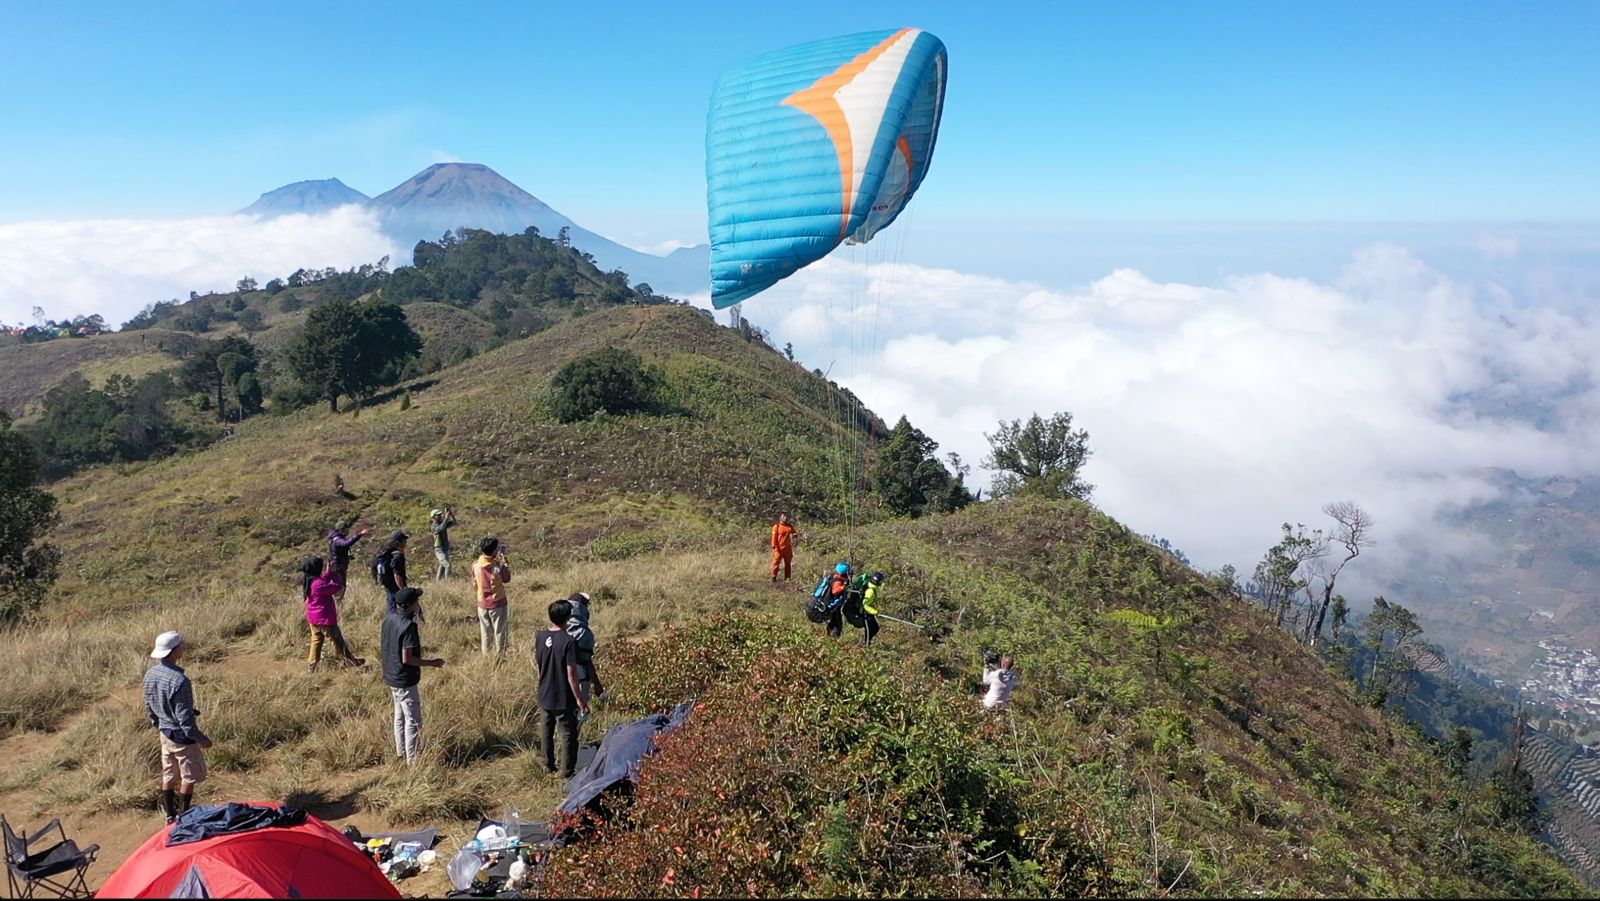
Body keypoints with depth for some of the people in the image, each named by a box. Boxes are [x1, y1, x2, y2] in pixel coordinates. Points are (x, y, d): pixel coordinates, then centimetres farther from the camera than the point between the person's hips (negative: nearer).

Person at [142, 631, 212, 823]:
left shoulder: (150, 674, -6)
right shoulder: (179, 680, -31)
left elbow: (149, 706, 9)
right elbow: (185, 718, -25)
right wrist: (201, 739, -13)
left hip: (165, 733, 7)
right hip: (182, 736, -7)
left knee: (168, 775, 20)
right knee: (189, 778, 12)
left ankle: (169, 814, 32)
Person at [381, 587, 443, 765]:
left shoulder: (389, 617, -2)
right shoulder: (408, 626, -27)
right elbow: (407, 658, -24)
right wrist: (431, 662, -16)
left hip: (391, 676, 9)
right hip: (405, 680, -9)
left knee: (400, 715, 24)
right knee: (413, 721, 3)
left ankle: (400, 752, 38)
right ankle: (412, 760, 11)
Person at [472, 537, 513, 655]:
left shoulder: (475, 566, -11)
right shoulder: (499, 566, -21)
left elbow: (474, 582, 6)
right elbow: (507, 579, -2)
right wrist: (504, 561, 2)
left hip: (482, 604, 3)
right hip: (498, 604, -3)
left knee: (485, 634, 17)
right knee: (499, 632, 11)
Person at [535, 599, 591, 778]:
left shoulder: (540, 637, -5)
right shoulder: (568, 641, -24)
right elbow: (571, 674, -22)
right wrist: (580, 699, -13)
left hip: (545, 695, 6)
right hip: (564, 698, -6)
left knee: (547, 731, 21)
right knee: (569, 735, 9)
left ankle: (548, 766, 33)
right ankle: (568, 771, 16)